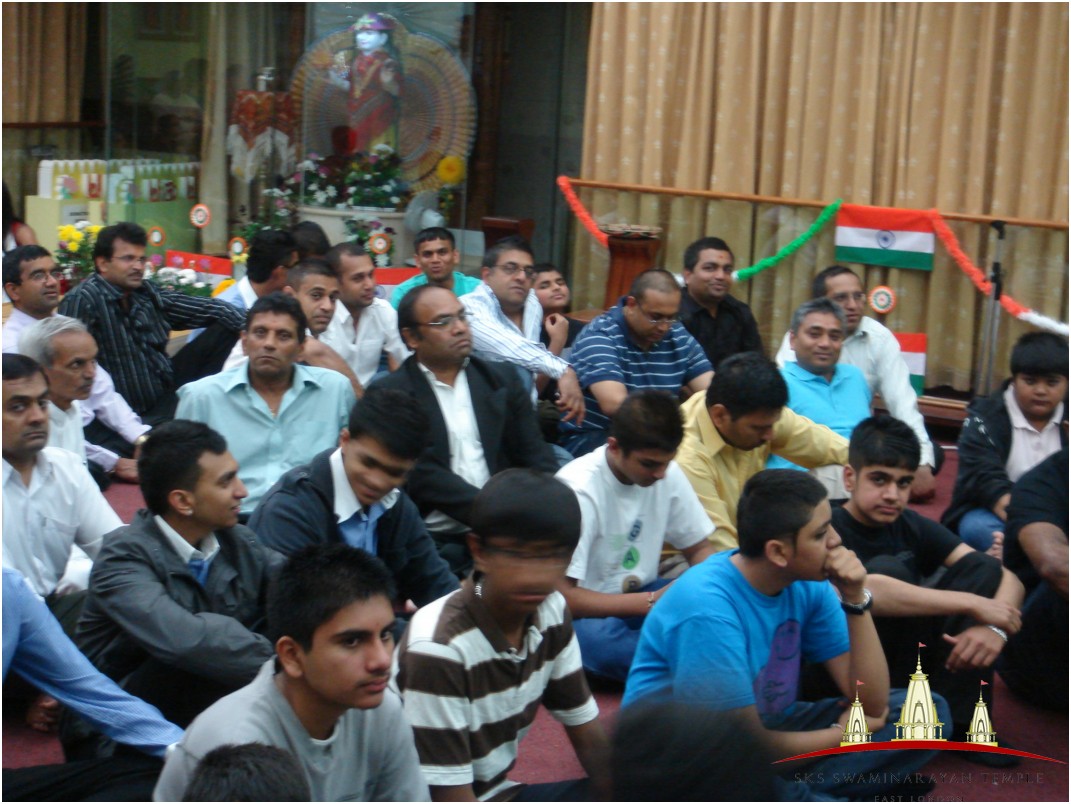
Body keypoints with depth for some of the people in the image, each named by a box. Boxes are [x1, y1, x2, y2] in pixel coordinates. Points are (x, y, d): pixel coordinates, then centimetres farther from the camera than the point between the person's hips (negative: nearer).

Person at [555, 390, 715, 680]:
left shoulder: (668, 473, -5)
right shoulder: (580, 489, -24)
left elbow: (700, 549, 8)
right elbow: (561, 595, -24)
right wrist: (653, 602, -27)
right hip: (584, 611, -5)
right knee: (602, 640, -39)